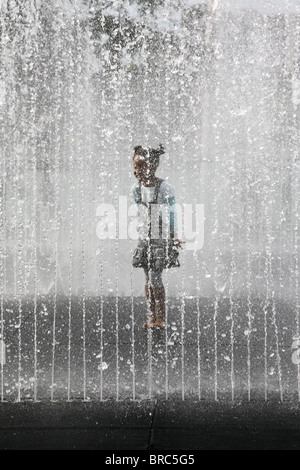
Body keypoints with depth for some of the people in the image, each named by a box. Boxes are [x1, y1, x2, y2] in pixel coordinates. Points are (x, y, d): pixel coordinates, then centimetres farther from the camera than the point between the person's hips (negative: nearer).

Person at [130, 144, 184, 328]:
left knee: (155, 278, -9)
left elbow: (172, 215, -7)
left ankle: (161, 318, 3)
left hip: (162, 239, -5)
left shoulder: (165, 189, -14)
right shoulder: (135, 189, 2)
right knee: (148, 279, 8)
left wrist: (172, 237, -5)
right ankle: (152, 316, 17)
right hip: (145, 239, 5)